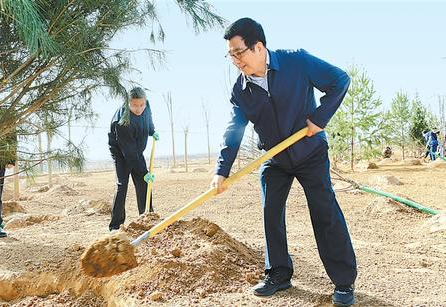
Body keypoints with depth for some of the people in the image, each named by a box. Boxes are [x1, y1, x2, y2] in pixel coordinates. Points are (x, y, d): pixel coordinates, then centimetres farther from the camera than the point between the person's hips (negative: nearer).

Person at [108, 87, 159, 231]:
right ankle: (115, 225, -12)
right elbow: (129, 151, -32)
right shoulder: (122, 122, -36)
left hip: (137, 151, 6)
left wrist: (152, 132, 17)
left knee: (143, 184, 1)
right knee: (122, 184, -16)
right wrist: (143, 172, -30)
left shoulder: (146, 106, -17)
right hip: (120, 151, -6)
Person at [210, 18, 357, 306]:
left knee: (326, 214, -6)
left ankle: (344, 282, 4)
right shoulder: (240, 89, -8)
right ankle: (279, 274, 18)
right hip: (274, 160, 4)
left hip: (310, 153, -4)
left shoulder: (297, 61, -19)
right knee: (271, 214, 3)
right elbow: (233, 131, -10)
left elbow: (340, 80, -14)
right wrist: (222, 170, -21)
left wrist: (319, 118, -21)